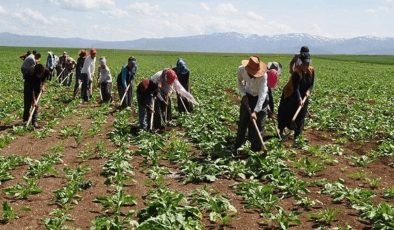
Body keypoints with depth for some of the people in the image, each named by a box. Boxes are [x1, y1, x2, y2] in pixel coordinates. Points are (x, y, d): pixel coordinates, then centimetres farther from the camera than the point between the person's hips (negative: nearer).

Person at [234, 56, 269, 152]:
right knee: (243, 121, 7)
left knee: (258, 123, -4)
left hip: (260, 99, -3)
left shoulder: (263, 75, -35)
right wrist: (243, 94, -11)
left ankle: (256, 149, 7)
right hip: (248, 96, 3)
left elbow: (262, 94, -38)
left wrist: (255, 111, -45)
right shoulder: (241, 69, -23)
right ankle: (237, 145, 23)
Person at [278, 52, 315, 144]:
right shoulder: (297, 72, -28)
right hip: (291, 96, -5)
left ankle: (297, 136, 11)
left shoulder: (311, 71, -9)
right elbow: (296, 88, -32)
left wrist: (308, 91, -18)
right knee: (285, 113, 4)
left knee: (300, 115, 4)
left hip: (303, 96, 5)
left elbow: (312, 84, 1)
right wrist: (299, 99, -42)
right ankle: (281, 131, 26)